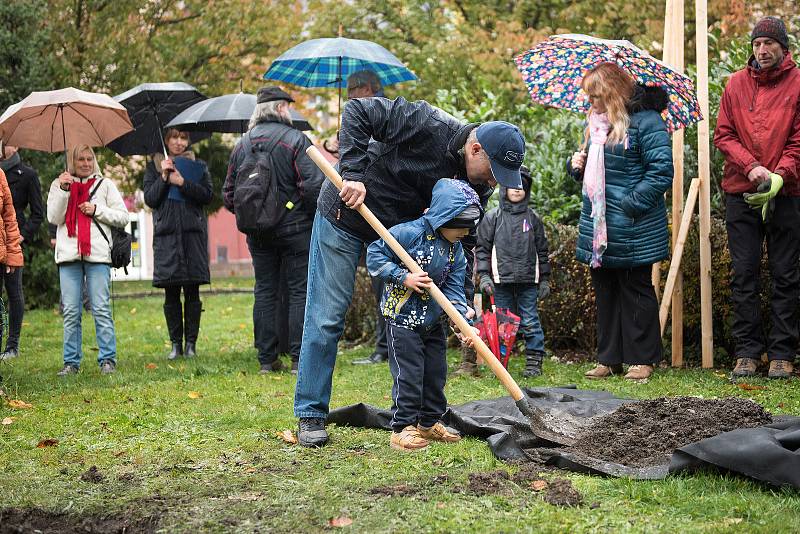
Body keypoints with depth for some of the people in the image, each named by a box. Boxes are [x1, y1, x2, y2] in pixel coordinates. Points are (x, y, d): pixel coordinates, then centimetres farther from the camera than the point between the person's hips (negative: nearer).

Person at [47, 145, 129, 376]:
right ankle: (71, 361, 7)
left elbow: (123, 217, 8)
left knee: (101, 309, -5)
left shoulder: (105, 185, 12)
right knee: (70, 311, 1)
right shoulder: (59, 184, 13)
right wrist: (63, 190, -8)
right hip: (69, 253, 1)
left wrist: (96, 210, -4)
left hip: (98, 254, -1)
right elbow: (54, 218, 1)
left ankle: (108, 359, 0)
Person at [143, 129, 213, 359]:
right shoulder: (154, 166, 12)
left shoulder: (198, 166, 12)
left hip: (193, 233, 0)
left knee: (192, 292, -2)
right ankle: (176, 343, 6)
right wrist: (163, 177, -10)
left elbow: (207, 195, -1)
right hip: (166, 234, 0)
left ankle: (191, 343, 3)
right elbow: (149, 198, 2)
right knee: (171, 294, 0)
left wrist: (182, 182, -11)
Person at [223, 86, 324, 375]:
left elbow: (229, 194, 11)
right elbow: (313, 185, -17)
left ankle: (266, 359, 9)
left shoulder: (242, 145, 9)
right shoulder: (296, 139, -9)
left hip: (257, 233, 5)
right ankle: (299, 358, -3)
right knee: (300, 291, 0)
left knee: (264, 291, 9)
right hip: (294, 227, -5)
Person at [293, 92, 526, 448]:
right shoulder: (427, 125, -29)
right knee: (326, 318, -4)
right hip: (344, 216, -6)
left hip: (396, 233, 6)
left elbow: (463, 243, -5)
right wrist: (353, 174, -34)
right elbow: (357, 110, -26)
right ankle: (311, 415, 4)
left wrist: (464, 303, -16)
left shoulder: (477, 186, -9)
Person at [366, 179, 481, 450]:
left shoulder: (456, 251, 1)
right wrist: (403, 277, -24)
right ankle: (403, 428, 2)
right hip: (402, 317, -7)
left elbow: (453, 290, 0)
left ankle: (429, 423, 28)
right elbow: (375, 254, -16)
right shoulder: (410, 233, -20)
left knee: (435, 374, 13)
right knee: (408, 374, -8)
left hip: (433, 321, 7)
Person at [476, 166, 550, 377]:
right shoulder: (493, 217, 5)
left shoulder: (532, 218, 9)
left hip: (528, 281, 1)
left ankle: (534, 362, 6)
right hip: (501, 280, -1)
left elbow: (541, 250, 13)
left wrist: (544, 279, 10)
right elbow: (483, 248, 5)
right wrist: (484, 276, -4)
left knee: (530, 322, 0)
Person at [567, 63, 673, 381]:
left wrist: (629, 204, -20)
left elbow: (661, 172, -17)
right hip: (597, 225, 8)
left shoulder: (645, 121, -12)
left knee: (636, 291, 2)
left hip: (632, 230, -8)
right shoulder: (597, 122, 13)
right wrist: (577, 166, 4)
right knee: (604, 292, 11)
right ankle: (609, 359, 19)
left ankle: (643, 360, 11)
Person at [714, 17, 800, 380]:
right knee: (743, 275, 3)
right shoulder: (737, 83, 8)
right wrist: (752, 167, -10)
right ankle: (747, 351, 9)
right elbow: (723, 135, 5)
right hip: (741, 193, 2)